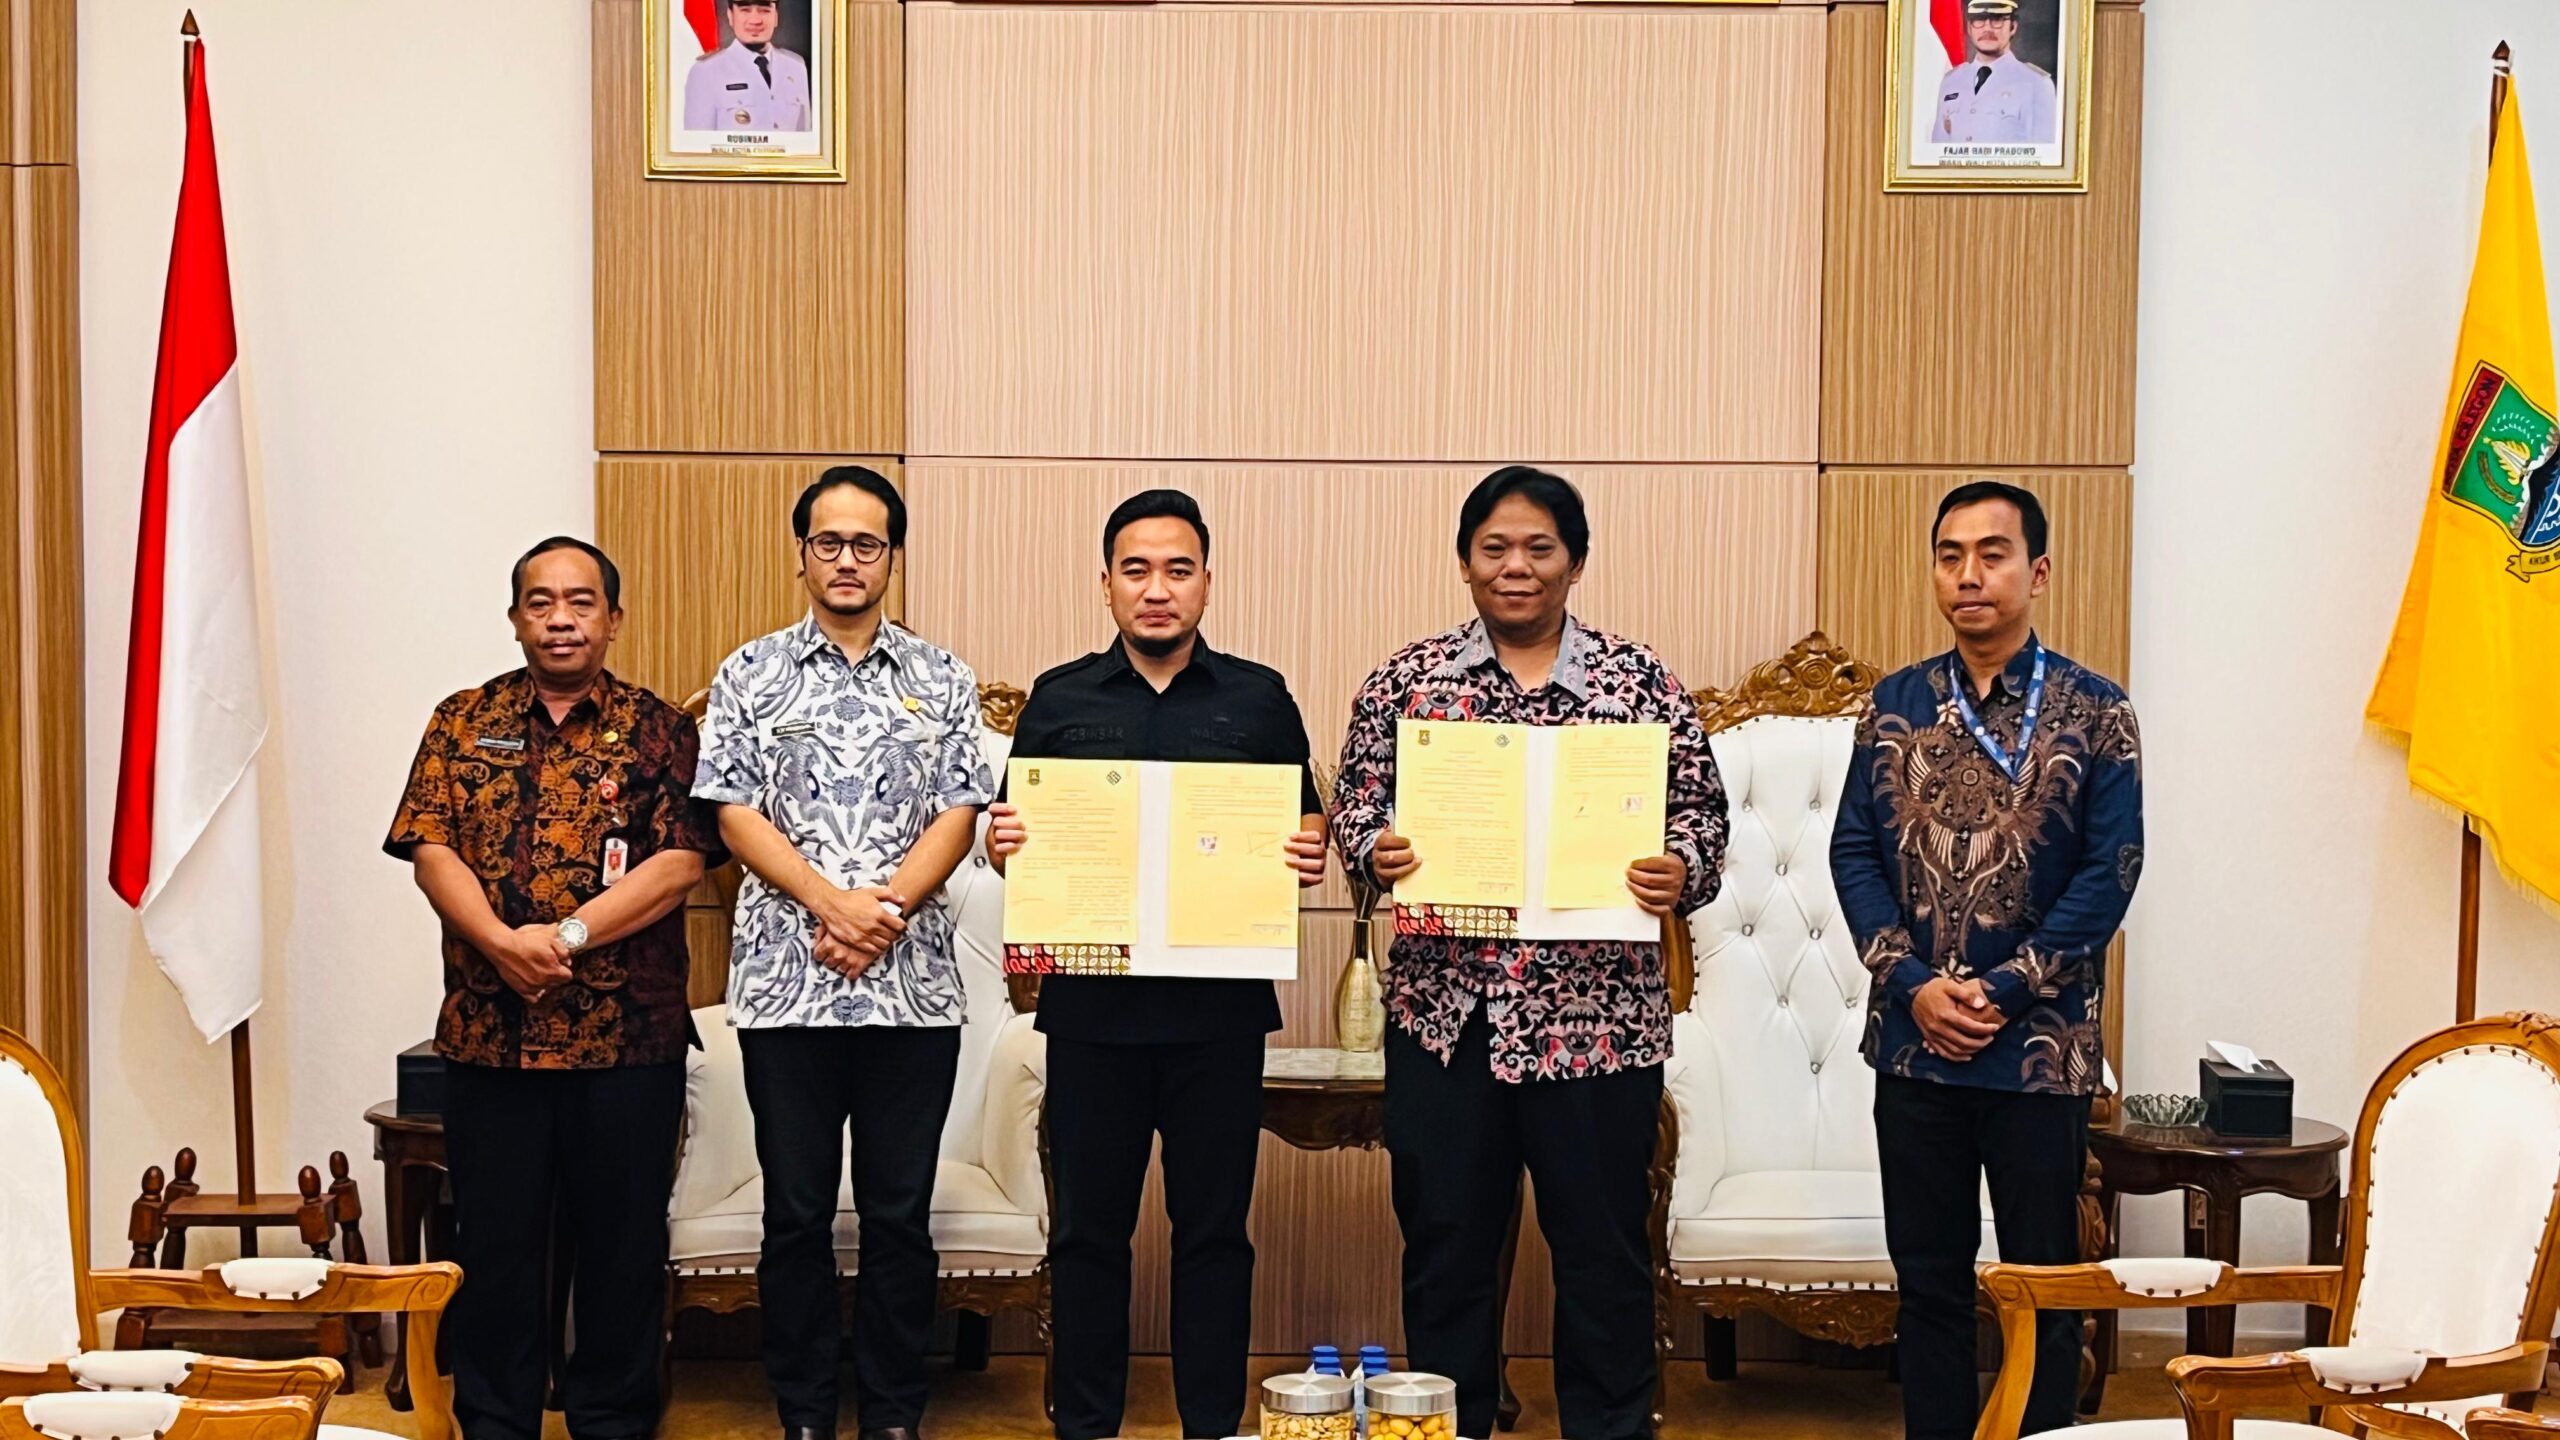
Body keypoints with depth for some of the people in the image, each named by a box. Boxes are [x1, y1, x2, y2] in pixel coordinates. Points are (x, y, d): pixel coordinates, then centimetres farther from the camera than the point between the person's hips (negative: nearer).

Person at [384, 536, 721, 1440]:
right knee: (494, 1240, 8)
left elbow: (679, 862, -8)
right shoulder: (463, 722, 8)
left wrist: (566, 937, -17)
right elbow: (430, 850, 0)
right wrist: (501, 942, -17)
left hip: (628, 1036, -1)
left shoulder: (658, 731, 3)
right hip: (487, 1032, 1)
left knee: (622, 1240, 7)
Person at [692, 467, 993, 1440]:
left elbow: (959, 814, 2)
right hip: (785, 983, 0)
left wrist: (885, 907, -13)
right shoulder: (751, 675, 7)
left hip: (914, 983, 1)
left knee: (899, 1213, 6)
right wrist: (834, 903, -13)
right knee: (797, 1212, 7)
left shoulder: (942, 679, 9)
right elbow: (735, 813, -1)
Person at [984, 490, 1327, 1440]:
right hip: (1090, 1001, 1)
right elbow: (1016, 836, 10)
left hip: (1220, 1005, 0)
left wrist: (1311, 854, -13)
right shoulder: (1058, 700, 7)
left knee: (1213, 1228, 7)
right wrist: (1002, 845, -12)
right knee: (1088, 1227, 8)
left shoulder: (1259, 698, 6)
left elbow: (1308, 821, 9)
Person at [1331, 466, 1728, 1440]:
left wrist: (1679, 873, -16)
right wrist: (1376, 850, -13)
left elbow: (1701, 813, 4)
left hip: (1597, 1013, -1)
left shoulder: (1639, 680, 3)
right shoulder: (1408, 679, 7)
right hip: (1446, 1007, 1)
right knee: (1445, 1240, 10)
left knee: (1604, 1243, 7)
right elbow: (1354, 807, 8)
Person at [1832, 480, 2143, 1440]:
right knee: (1928, 1278, 12)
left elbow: (2110, 872, -8)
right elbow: (1854, 850, 3)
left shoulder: (2094, 712, -3)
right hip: (1913, 1041, 3)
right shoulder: (1896, 704, 6)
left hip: (2040, 1047, -3)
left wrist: (2002, 992, -13)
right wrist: (1914, 983, -10)